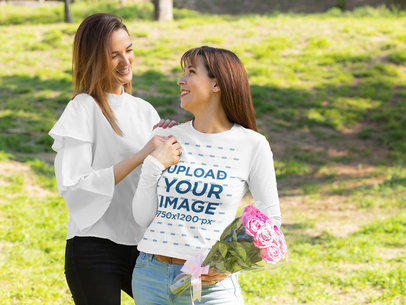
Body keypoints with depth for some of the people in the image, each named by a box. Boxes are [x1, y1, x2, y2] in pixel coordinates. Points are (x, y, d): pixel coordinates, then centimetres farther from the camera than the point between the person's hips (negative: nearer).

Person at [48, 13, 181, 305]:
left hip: (141, 248, 6)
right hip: (95, 251, -6)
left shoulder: (145, 111, 12)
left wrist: (171, 147, -2)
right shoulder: (83, 110, -7)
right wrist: (140, 157, -21)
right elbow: (72, 186, -18)